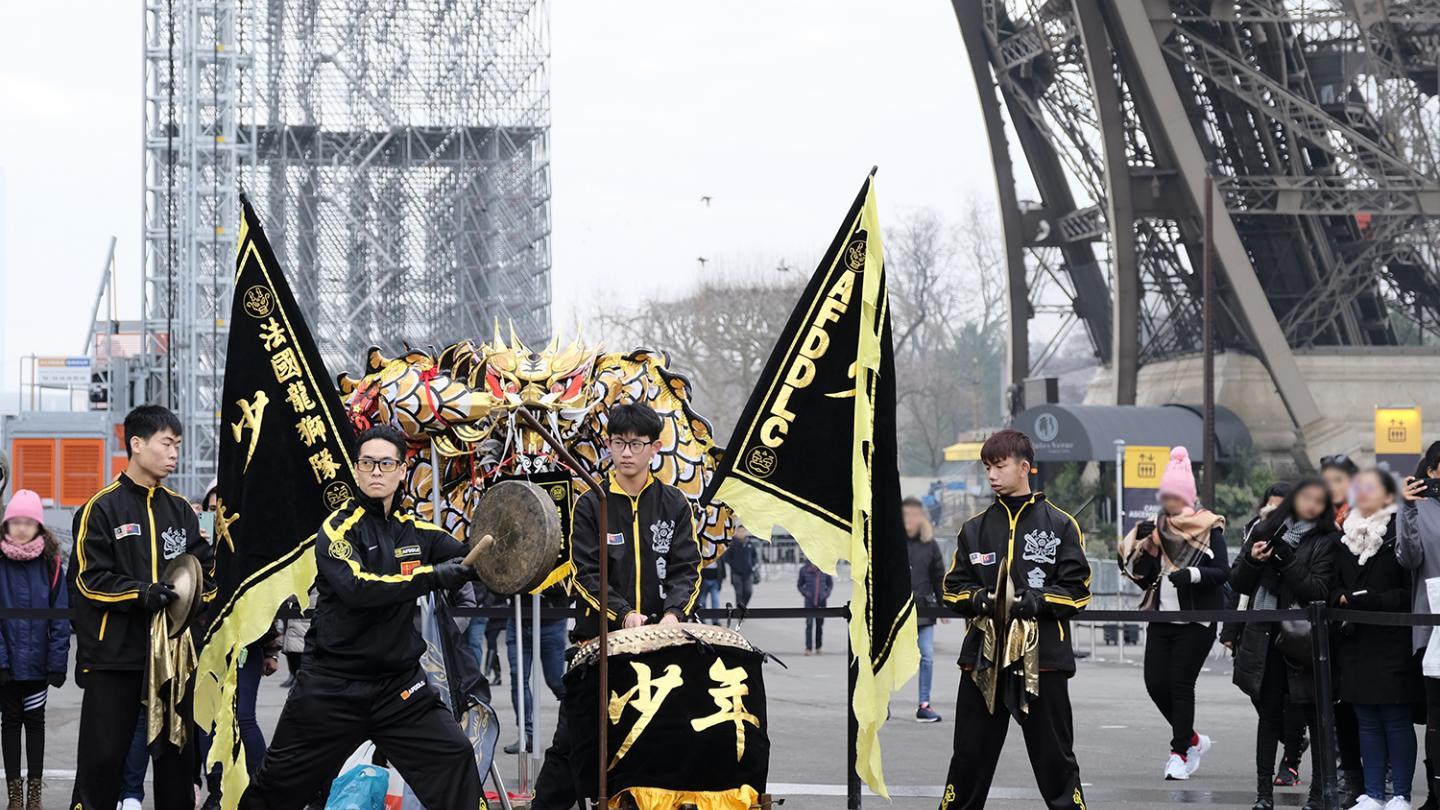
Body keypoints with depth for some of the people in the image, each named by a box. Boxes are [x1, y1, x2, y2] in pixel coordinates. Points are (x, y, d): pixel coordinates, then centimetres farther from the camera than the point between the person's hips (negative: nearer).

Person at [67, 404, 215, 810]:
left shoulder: (181, 510, 13)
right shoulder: (101, 509, -3)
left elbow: (208, 571, 14)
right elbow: (89, 579, -9)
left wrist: (196, 590, -8)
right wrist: (141, 594, -21)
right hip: (114, 655, -5)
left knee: (177, 753, 9)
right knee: (102, 758, -3)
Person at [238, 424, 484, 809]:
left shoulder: (417, 531, 7)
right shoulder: (338, 528, -8)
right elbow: (357, 588, -25)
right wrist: (433, 576, -31)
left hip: (399, 683, 3)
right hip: (331, 686, -3)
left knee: (455, 759, -13)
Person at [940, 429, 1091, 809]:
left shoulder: (1060, 525, 2)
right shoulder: (975, 528, 11)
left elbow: (1077, 591, -1)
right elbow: (954, 588, 11)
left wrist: (1035, 602, -17)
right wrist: (982, 600, -10)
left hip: (1043, 657, -3)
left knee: (1055, 759, 4)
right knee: (970, 756, 7)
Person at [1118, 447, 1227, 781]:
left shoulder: (1208, 528, -4)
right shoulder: (1156, 529, 9)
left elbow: (1223, 572, -9)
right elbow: (1144, 577, 9)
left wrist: (1193, 574, -25)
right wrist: (1145, 547, -7)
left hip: (1196, 620, -5)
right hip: (1161, 618, 5)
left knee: (1181, 684, -8)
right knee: (1156, 684, 0)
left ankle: (1180, 753, 2)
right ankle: (1192, 739, 21)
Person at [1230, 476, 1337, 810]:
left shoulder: (1327, 541, 0)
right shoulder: (1266, 530, 10)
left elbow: (1319, 589, -10)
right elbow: (1238, 583, 12)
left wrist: (1286, 561, -18)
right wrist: (1251, 561, -8)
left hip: (1302, 640, -3)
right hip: (1265, 638, 3)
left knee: (1316, 716, 0)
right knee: (1269, 714, 5)